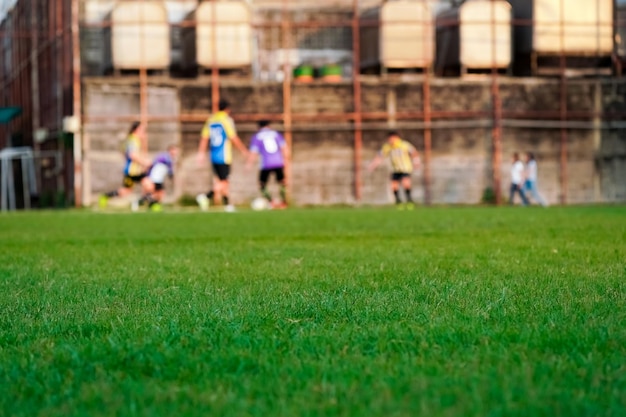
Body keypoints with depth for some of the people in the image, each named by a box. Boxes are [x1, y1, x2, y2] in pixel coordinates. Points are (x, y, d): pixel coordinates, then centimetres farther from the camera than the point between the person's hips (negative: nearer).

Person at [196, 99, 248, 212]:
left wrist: (201, 154, 13)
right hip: (224, 156, -7)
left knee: (223, 181, 16)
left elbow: (204, 138, 8)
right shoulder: (227, 120, -9)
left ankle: (227, 204, 20)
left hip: (214, 156, 7)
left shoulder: (210, 120, 9)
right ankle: (206, 197, -21)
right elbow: (234, 138, -12)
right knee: (223, 182, -3)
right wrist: (244, 150, -2)